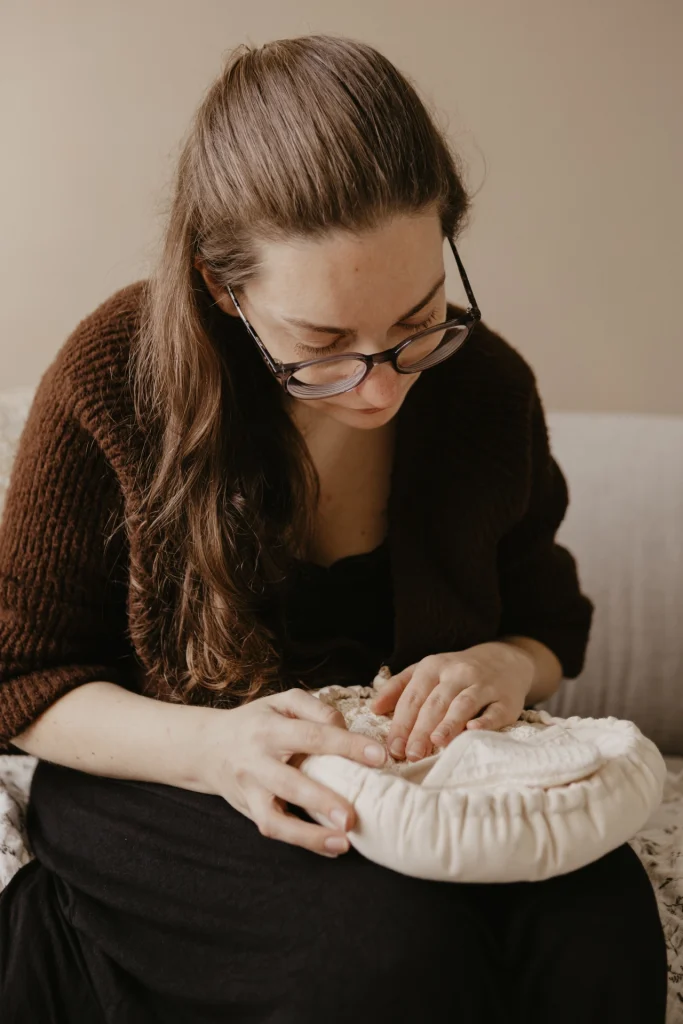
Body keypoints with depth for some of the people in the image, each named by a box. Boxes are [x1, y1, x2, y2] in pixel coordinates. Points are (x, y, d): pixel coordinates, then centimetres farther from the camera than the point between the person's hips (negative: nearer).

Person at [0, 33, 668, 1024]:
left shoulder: (488, 386, -6)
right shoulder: (117, 378, -16)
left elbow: (549, 618, 10)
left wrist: (508, 666, -15)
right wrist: (211, 746, -28)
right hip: (165, 790, -2)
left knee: (598, 925, -27)